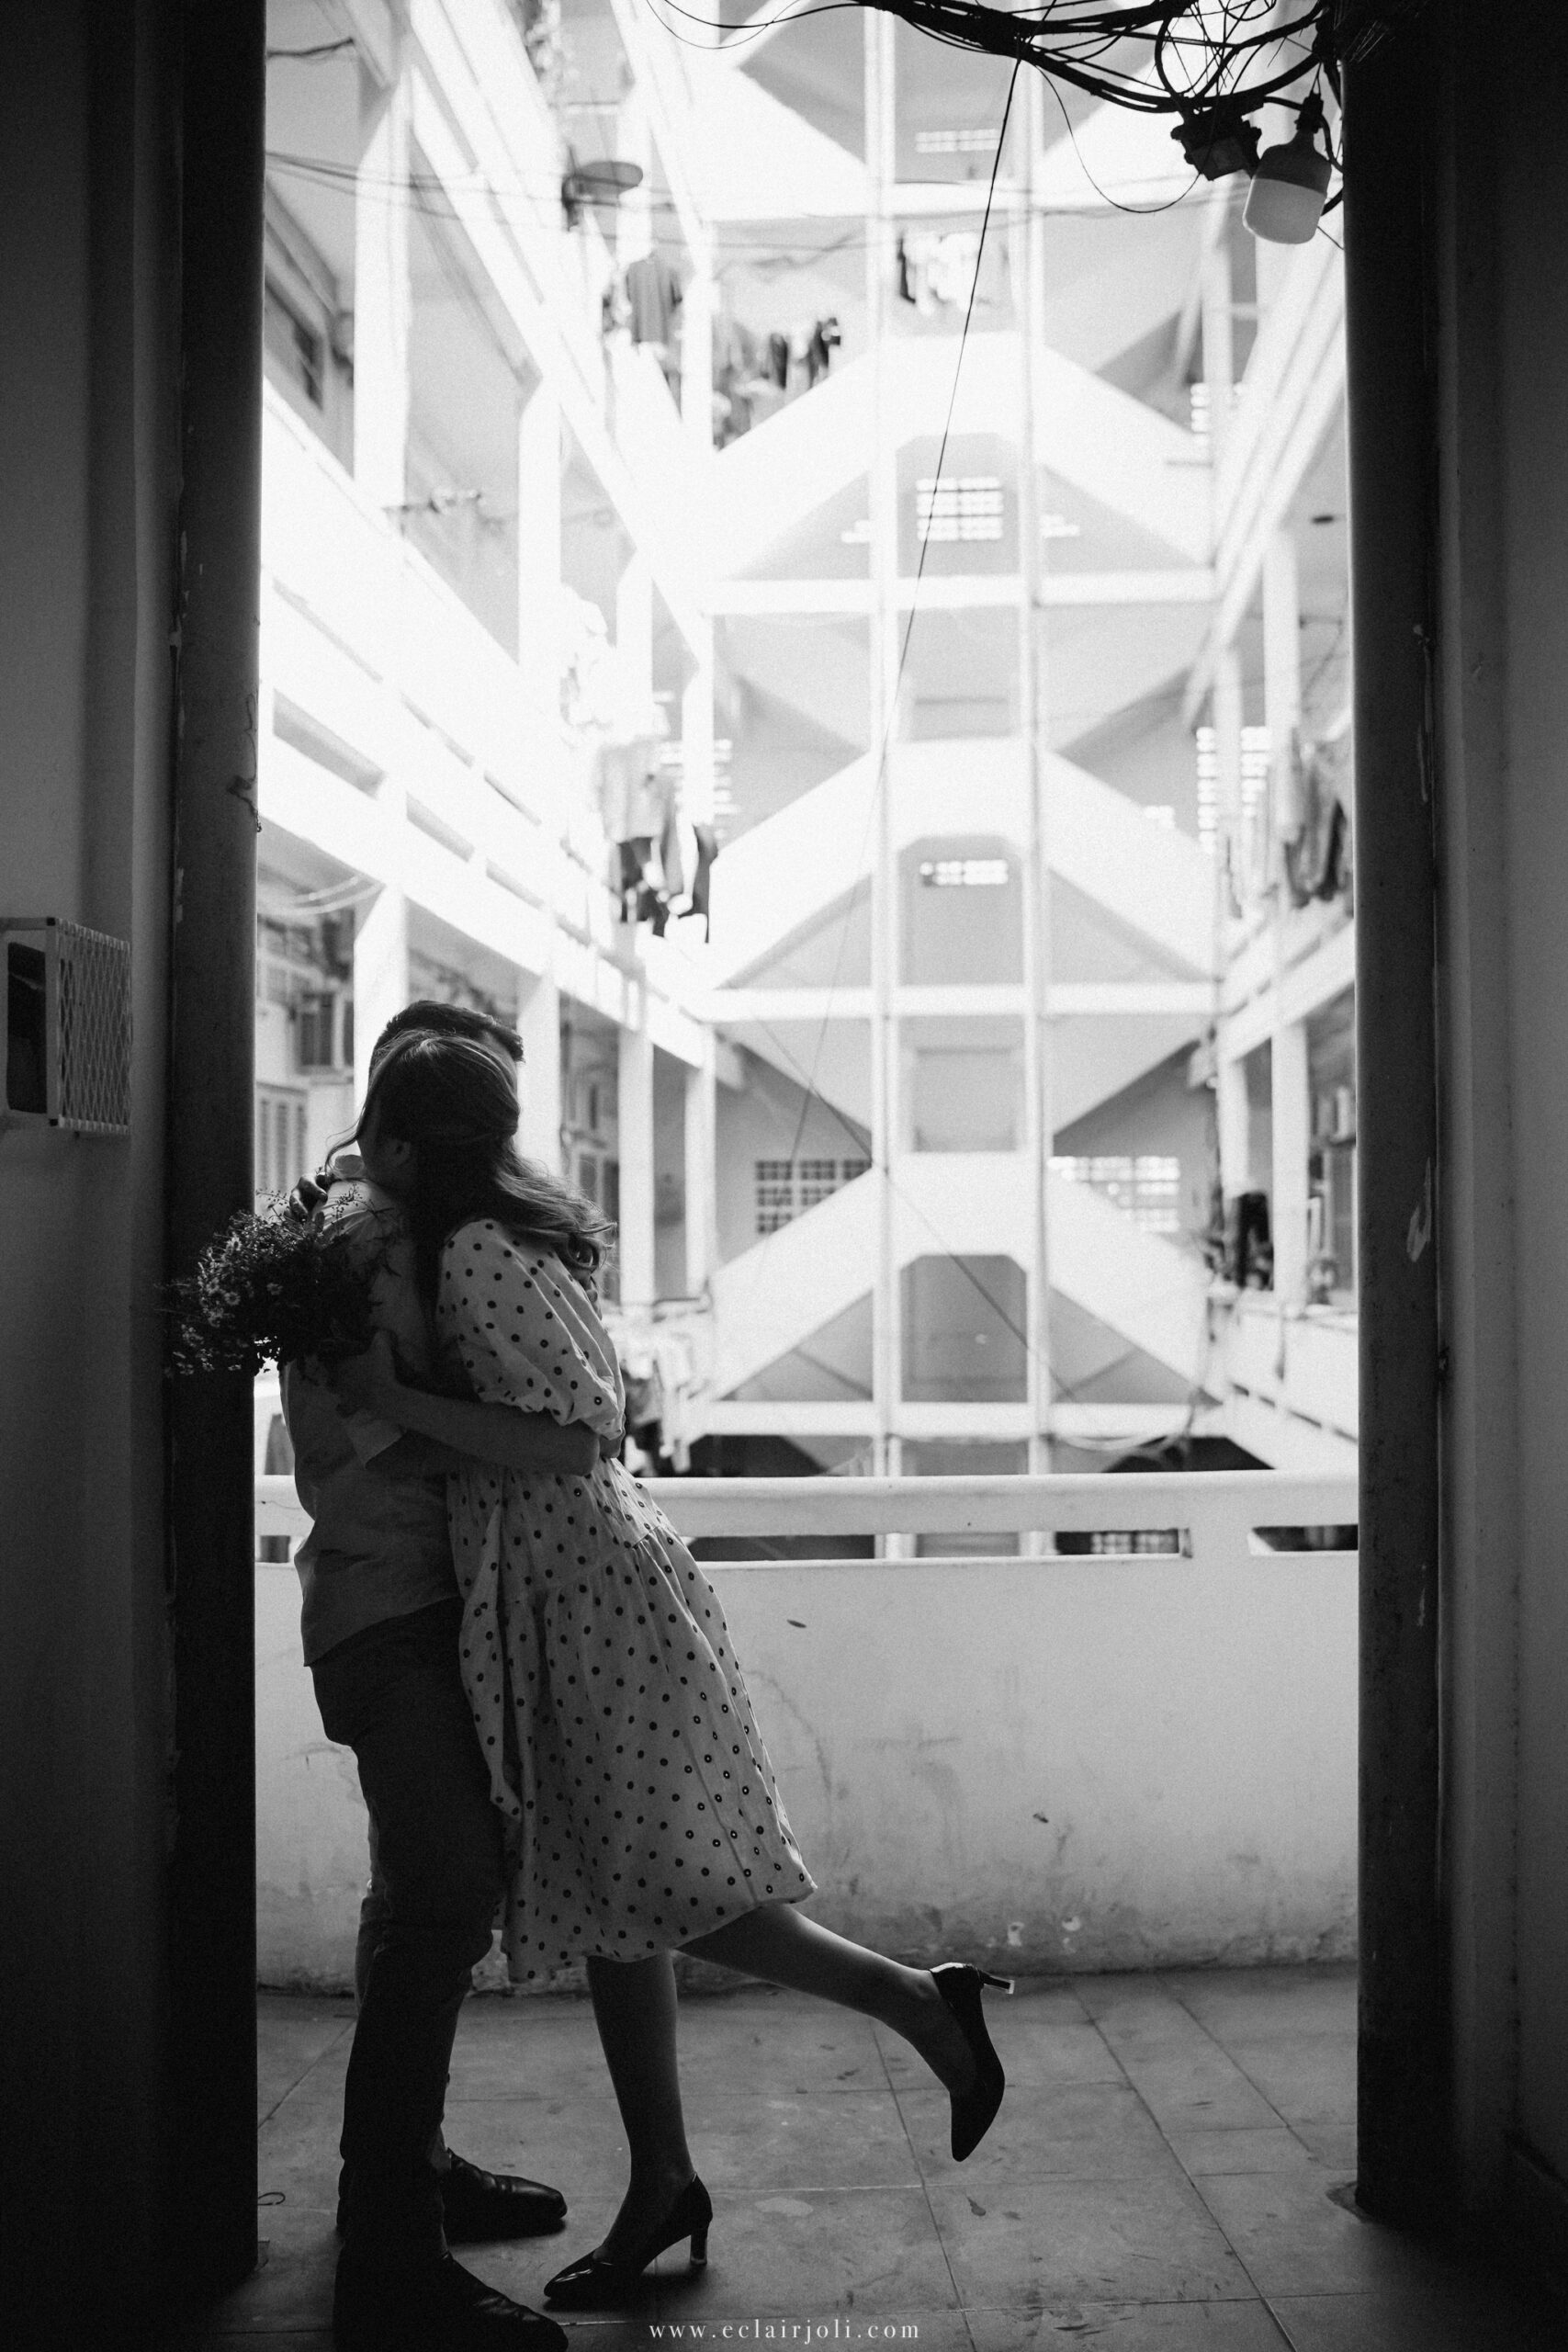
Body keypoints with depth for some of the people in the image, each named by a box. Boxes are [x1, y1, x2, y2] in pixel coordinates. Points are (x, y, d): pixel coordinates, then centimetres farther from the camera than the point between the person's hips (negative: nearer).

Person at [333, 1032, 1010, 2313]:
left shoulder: (473, 1255, -14)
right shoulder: (517, 1231, 14)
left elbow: (584, 1419, -19)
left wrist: (396, 1400, -17)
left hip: (593, 1584, -10)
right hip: (561, 1595, 10)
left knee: (648, 1890, -7)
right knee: (611, 1896, 12)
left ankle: (920, 1999, 0)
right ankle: (662, 2183, 19)